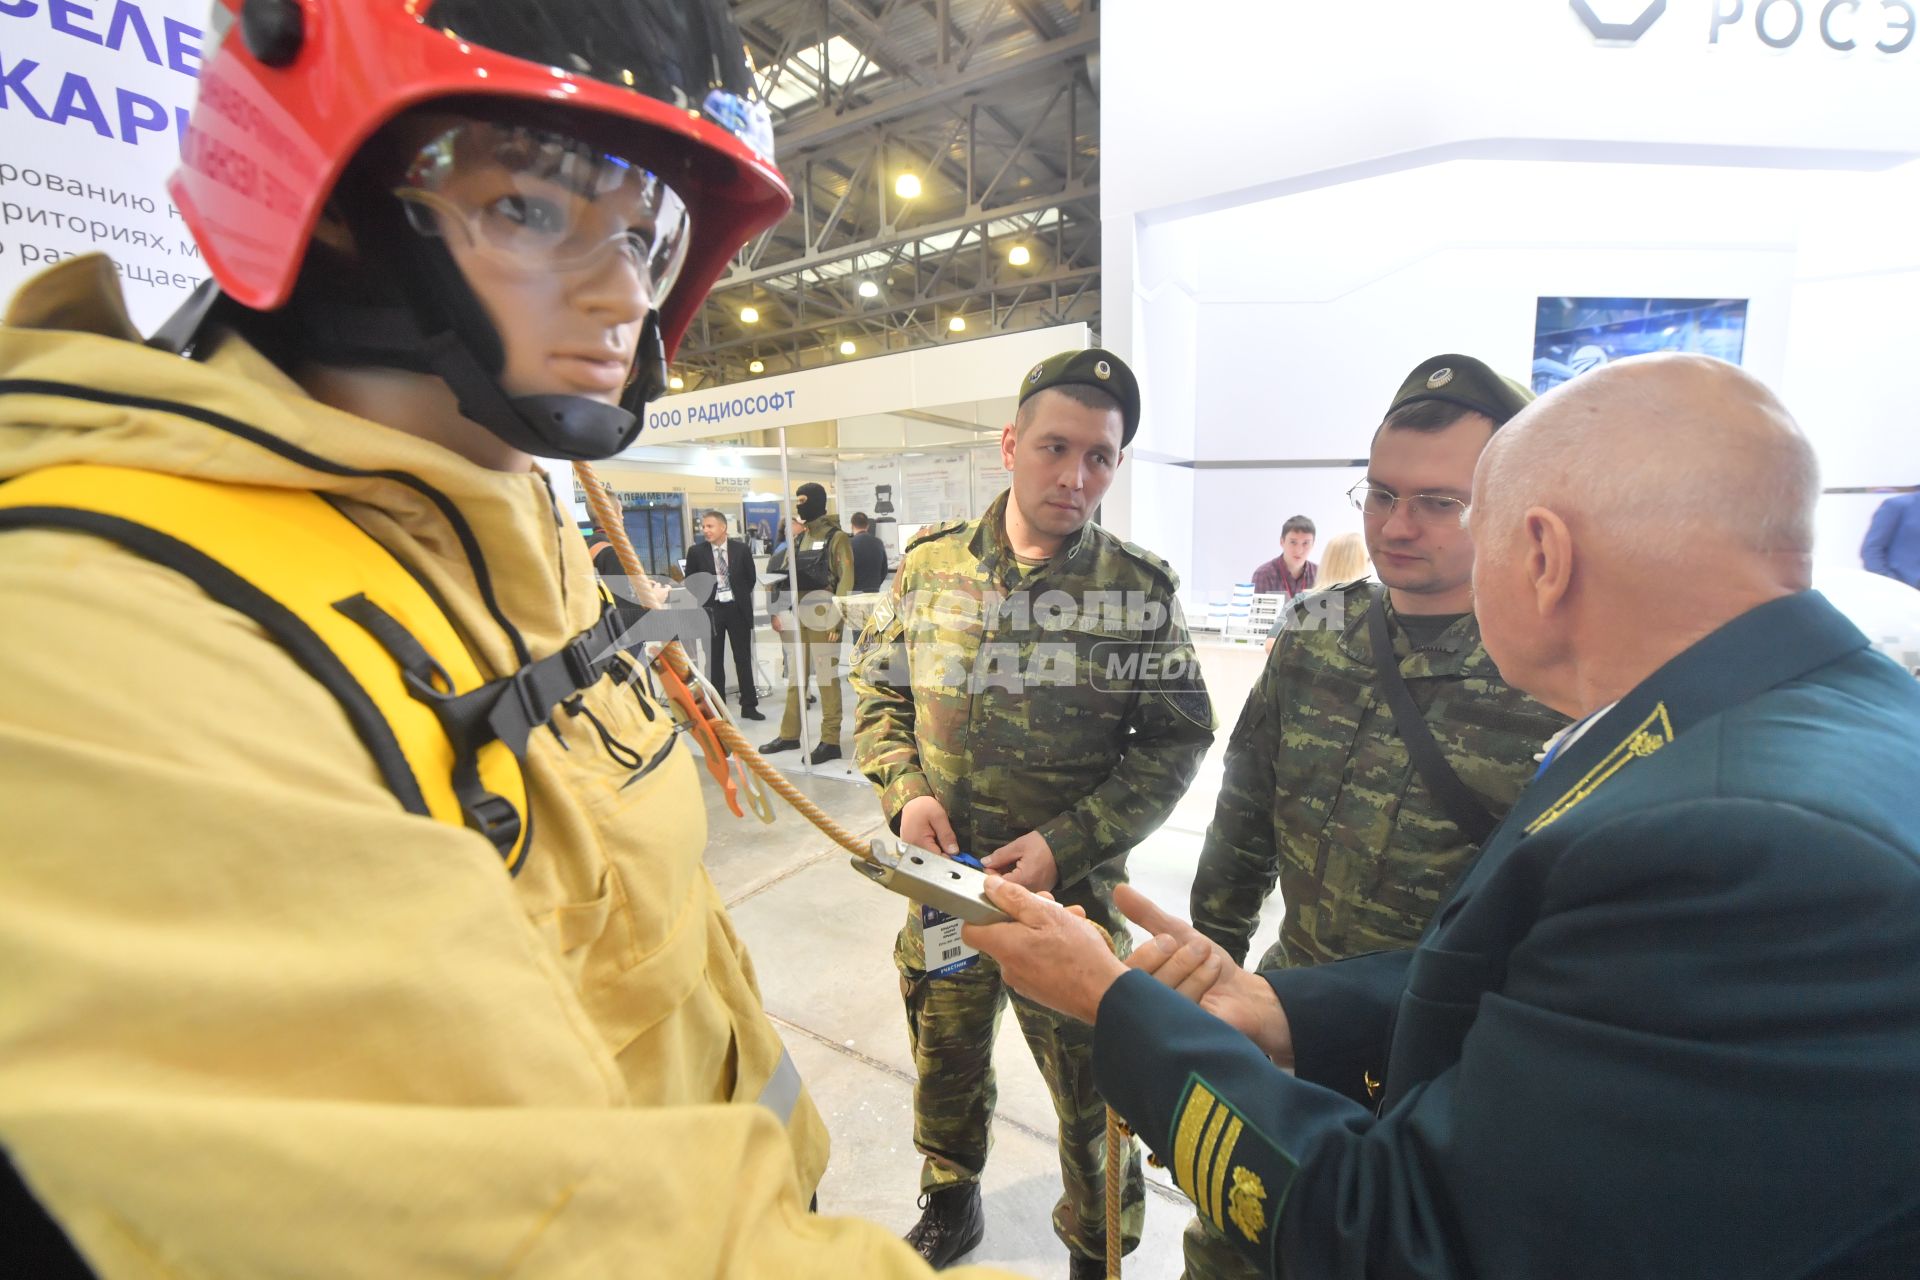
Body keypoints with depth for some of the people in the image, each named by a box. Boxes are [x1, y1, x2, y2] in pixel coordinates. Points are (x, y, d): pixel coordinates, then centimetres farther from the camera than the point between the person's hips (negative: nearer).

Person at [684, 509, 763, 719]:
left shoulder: (740, 548, 0)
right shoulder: (696, 551, -1)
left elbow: (751, 577, 9)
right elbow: (690, 582, 7)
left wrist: (741, 597, 5)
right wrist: (702, 600, -1)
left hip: (737, 609, 0)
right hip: (711, 610, 0)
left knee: (743, 658, 6)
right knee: (714, 660, 5)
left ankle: (749, 705, 15)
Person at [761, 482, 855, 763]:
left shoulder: (836, 537, -6)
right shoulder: (799, 537, 15)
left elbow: (846, 578, -12)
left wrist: (836, 615, -19)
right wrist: (779, 611, 9)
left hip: (822, 615, -7)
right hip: (797, 615, 7)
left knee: (826, 678, -3)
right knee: (796, 677, 14)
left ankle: (830, 741, 4)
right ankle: (789, 734, 25)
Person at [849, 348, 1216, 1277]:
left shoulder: (1140, 589, -10)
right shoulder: (929, 565, -4)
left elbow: (1176, 739, -8)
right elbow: (878, 693, 5)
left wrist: (1067, 844, -17)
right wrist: (904, 791, -12)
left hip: (1075, 895, -2)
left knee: (1092, 1093, 17)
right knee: (943, 1065, 25)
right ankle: (950, 1205, 57)